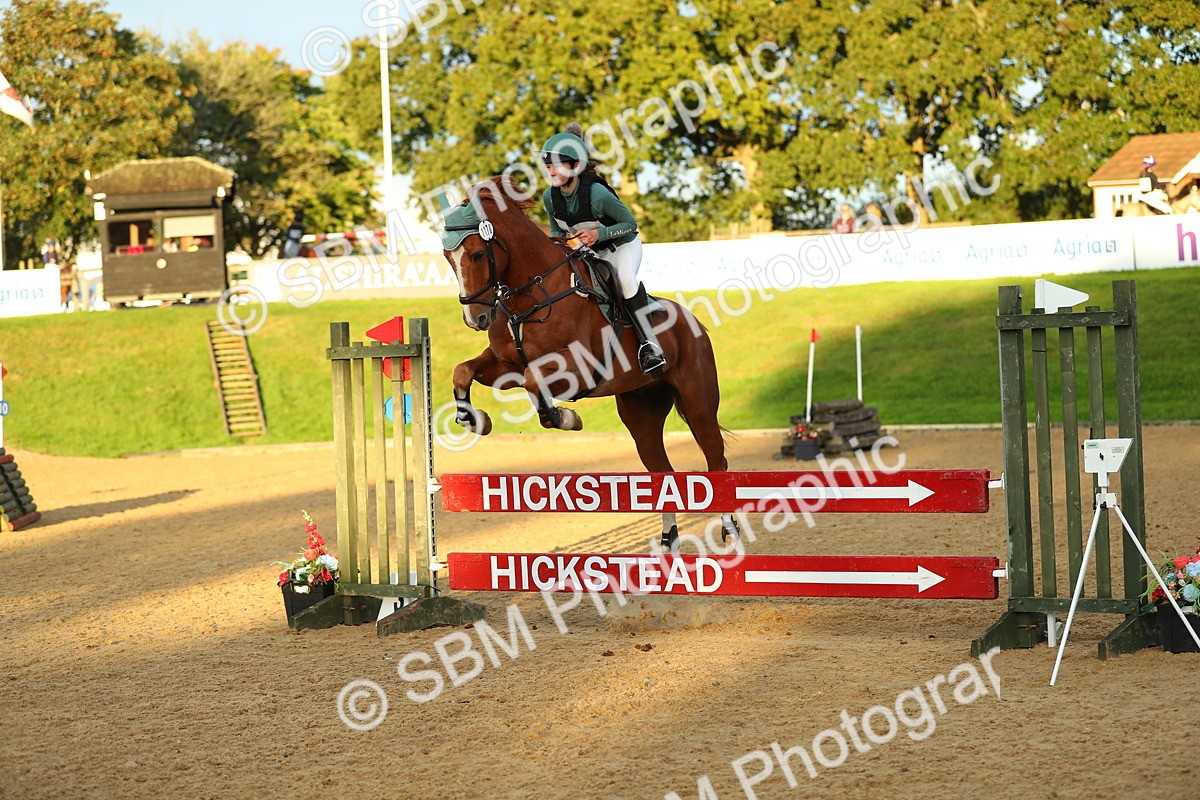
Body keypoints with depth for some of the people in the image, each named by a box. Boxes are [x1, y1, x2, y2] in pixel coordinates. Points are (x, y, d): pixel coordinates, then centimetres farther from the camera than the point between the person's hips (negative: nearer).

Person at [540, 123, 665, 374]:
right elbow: (556, 230, 6)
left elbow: (630, 224, -19)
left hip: (623, 245, -7)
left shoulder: (597, 193, -31)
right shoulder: (550, 197, -13)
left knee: (625, 277, -37)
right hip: (590, 252, 7)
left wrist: (599, 233, -33)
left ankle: (648, 343, -36)